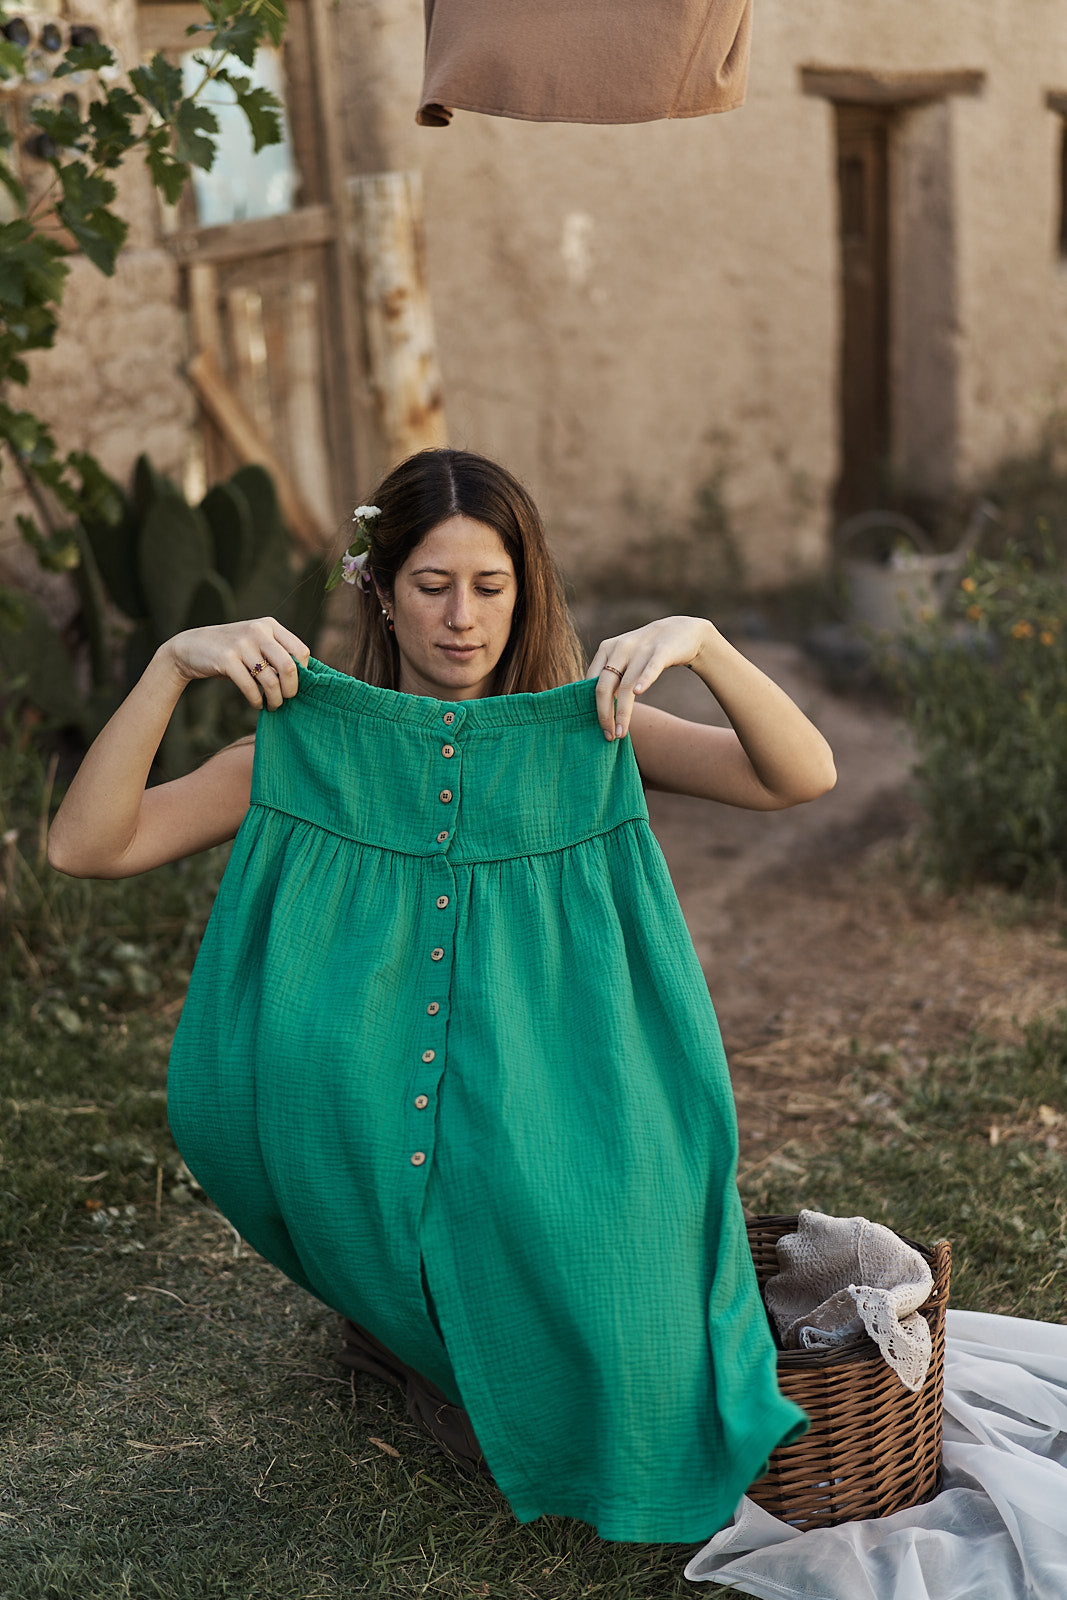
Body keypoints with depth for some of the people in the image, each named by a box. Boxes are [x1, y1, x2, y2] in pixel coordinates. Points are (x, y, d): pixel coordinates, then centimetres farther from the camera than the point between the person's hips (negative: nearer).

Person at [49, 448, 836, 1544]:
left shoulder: (586, 733, 1)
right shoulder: (313, 746, 1)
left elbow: (802, 777, -10)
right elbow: (86, 845, -7)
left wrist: (703, 644, -26)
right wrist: (172, 665, -19)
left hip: (545, 1128, -1)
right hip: (360, 1151, 1)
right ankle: (398, 1314, 4)